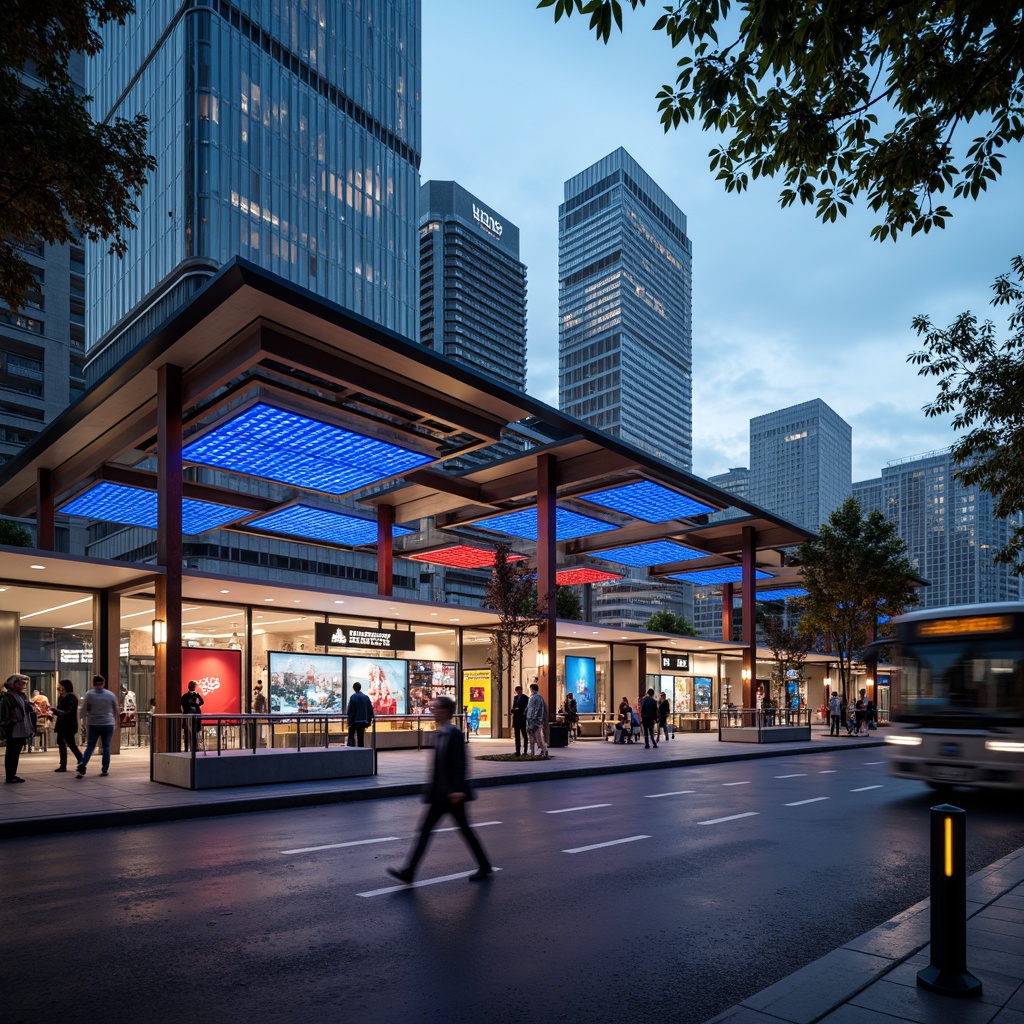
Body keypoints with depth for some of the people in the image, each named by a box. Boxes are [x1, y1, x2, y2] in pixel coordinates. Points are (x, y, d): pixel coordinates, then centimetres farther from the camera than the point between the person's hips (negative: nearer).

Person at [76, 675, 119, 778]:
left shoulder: (89, 695, -6)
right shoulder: (111, 695, -1)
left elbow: (83, 710, -3)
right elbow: (115, 710, 9)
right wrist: (115, 720, 25)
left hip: (94, 724, 0)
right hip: (108, 723, 0)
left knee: (90, 746, 5)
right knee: (106, 746, 8)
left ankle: (82, 766, -11)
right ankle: (105, 769, 10)